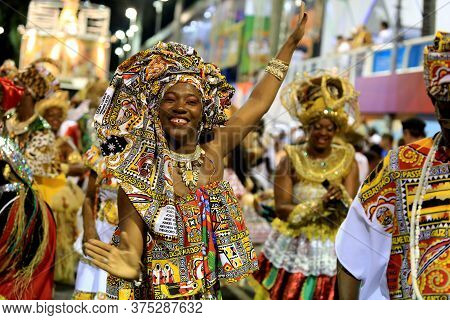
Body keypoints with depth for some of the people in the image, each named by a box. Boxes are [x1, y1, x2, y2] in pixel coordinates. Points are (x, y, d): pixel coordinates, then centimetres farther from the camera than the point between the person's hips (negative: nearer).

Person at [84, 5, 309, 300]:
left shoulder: (213, 151, 0)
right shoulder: (142, 170, -13)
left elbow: (258, 102, 7)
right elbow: (131, 235, -19)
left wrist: (292, 43, 12)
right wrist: (129, 265, -43)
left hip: (214, 290, 4)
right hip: (162, 292, -4)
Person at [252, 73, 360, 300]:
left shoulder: (347, 160, 1)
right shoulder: (292, 160, -2)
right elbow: (282, 208, -10)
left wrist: (341, 198, -28)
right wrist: (317, 207, -25)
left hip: (332, 252, 1)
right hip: (292, 251, 0)